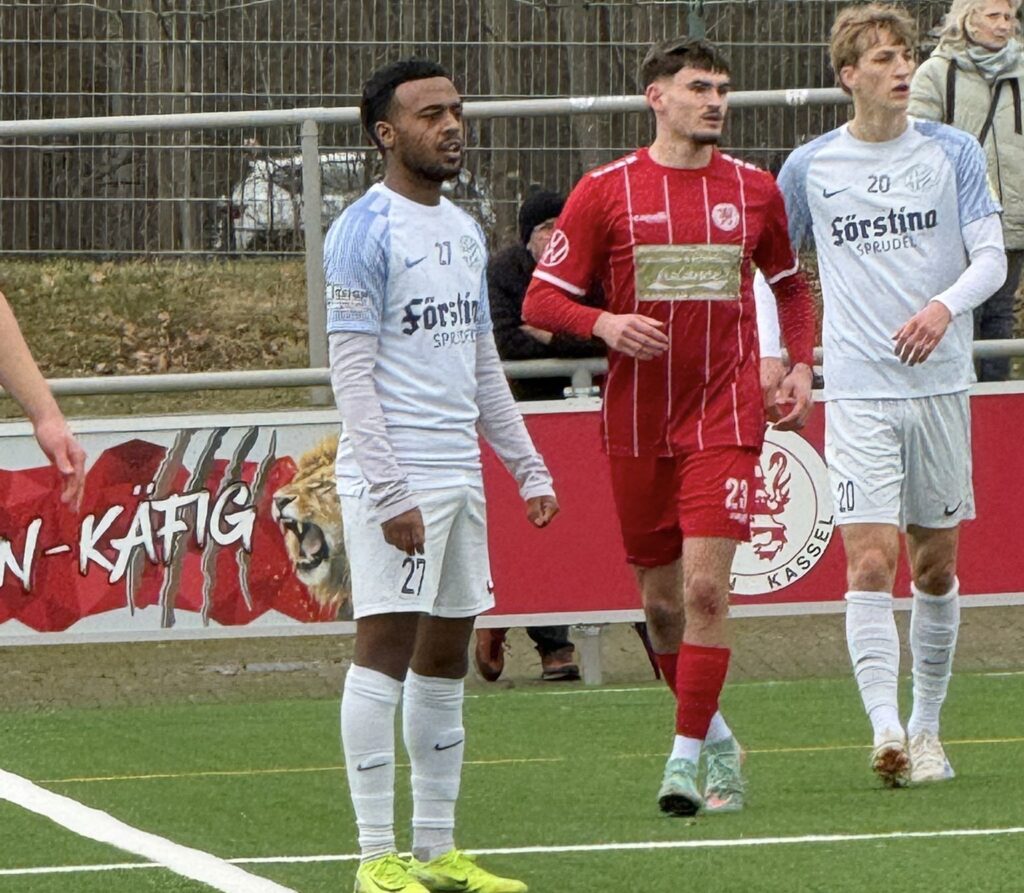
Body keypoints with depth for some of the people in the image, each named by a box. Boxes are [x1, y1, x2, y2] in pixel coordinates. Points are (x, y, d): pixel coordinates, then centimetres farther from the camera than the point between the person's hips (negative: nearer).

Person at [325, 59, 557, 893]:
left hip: (461, 473, 8)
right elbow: (352, 373, -14)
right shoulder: (364, 232, -9)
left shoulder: (466, 231, 16)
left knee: (448, 656, 9)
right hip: (396, 479, -8)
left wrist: (529, 466, 17)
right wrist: (390, 492, -20)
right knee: (387, 648, -9)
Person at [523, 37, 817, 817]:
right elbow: (541, 299, 1)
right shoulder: (606, 191, 0)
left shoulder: (754, 190, 6)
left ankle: (687, 757, -12)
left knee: (706, 587, -14)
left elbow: (791, 283, 23)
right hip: (636, 423, 1)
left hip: (726, 417, 0)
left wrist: (802, 365, 8)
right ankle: (714, 734, 27)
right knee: (661, 598, 7)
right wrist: (605, 323, -18)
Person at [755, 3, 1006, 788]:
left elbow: (992, 258, -1)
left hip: (941, 384, 1)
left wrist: (944, 306, -20)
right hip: (857, 391, -1)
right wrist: (770, 356, 3)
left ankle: (927, 728, 19)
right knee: (870, 562, -14)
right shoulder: (810, 168, 4)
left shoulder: (953, 153, 4)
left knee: (936, 564, 7)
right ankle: (885, 729, -23)